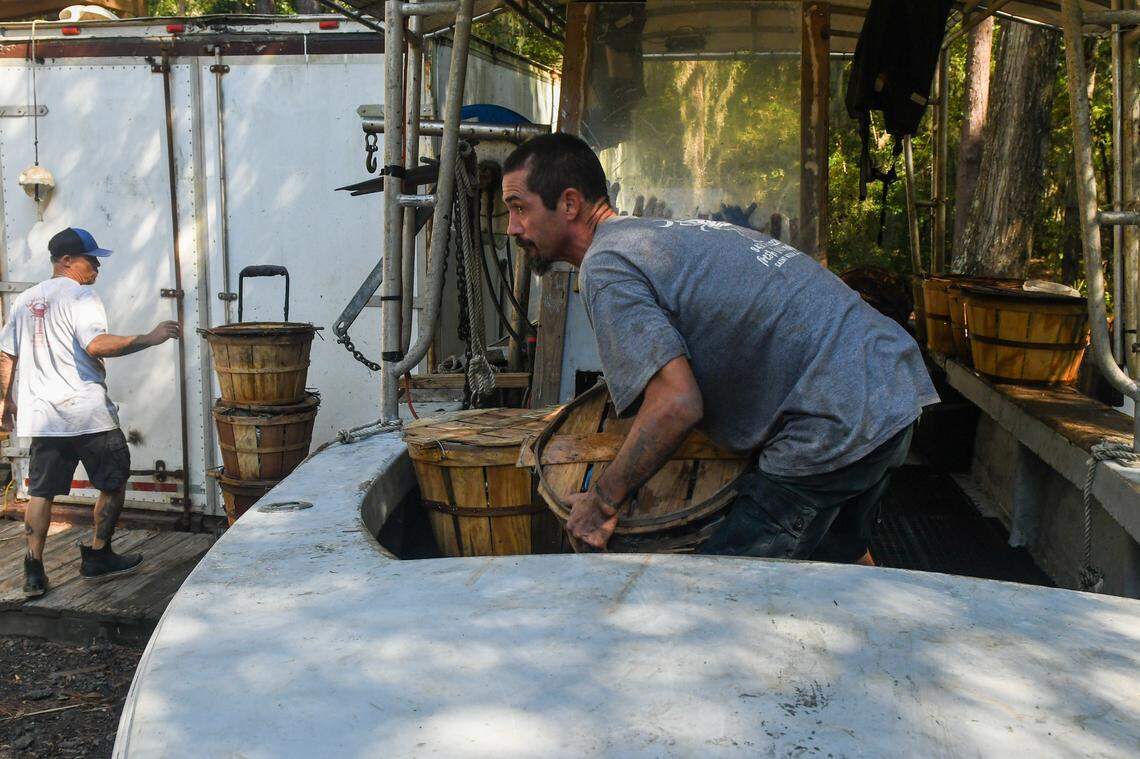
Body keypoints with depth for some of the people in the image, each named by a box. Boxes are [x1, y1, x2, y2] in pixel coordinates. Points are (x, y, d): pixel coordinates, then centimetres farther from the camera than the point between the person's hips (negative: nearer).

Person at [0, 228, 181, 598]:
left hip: (42, 414, 7)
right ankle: (97, 557, 15)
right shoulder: (80, 296, -8)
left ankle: (34, 572, 6)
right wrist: (150, 338, -24)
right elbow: (96, 345, -24)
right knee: (114, 482, 9)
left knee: (41, 491, 9)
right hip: (86, 413, -7)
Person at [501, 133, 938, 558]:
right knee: (841, 558, 29)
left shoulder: (604, 267, -14)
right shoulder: (660, 232, 17)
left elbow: (677, 404, -23)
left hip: (836, 421, -10)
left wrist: (601, 500, -11)